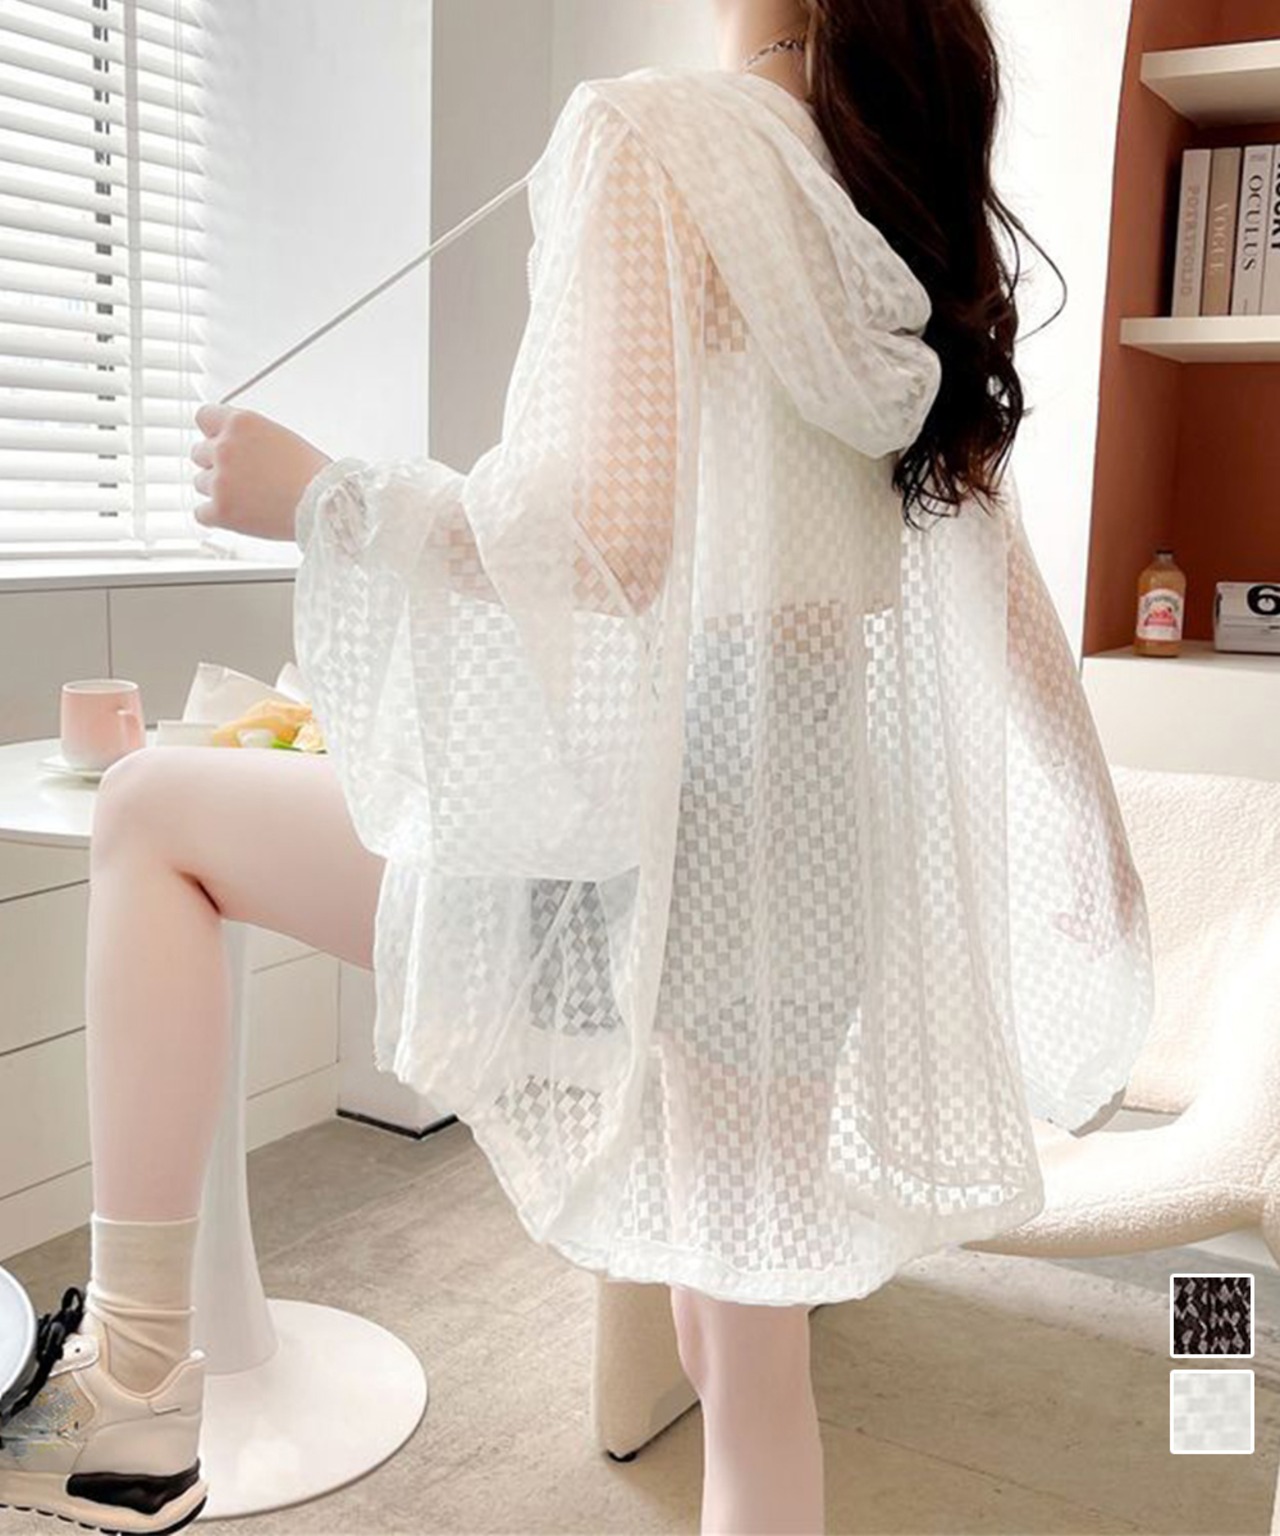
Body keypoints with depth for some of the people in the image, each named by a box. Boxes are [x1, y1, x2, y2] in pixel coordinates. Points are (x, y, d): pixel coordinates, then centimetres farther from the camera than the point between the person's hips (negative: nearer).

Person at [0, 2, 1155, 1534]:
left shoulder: (650, 131, -7)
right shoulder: (917, 234, 14)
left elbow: (607, 531, -22)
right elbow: (1013, 617, 16)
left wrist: (318, 495, -7)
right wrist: (1089, 880, 25)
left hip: (666, 811, -7)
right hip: (829, 828, 7)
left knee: (153, 811, 11)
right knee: (749, 1358, 18)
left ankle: (130, 1389, 9)